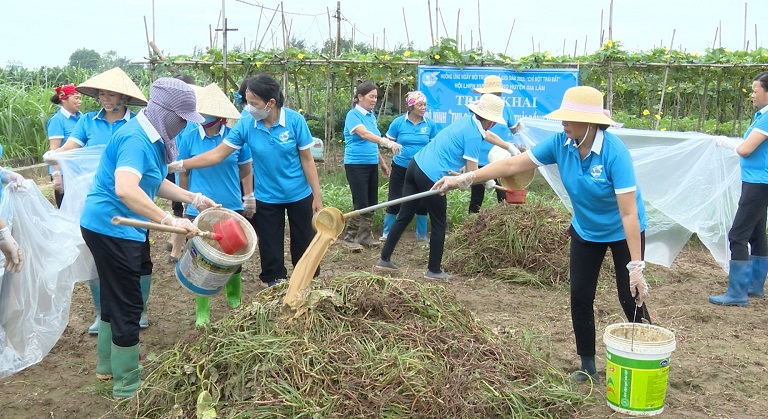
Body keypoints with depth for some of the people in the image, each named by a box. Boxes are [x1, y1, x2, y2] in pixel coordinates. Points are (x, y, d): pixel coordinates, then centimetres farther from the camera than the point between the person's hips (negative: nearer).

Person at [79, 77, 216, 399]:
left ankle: (109, 364, 39)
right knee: (127, 305, -1)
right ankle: (127, 385, 12)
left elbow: (153, 182, 16)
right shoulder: (136, 139, -24)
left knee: (115, 297, 22)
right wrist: (169, 220, -43)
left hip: (110, 227, 10)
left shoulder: (151, 136, 6)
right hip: (112, 228, -10)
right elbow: (125, 189, -40)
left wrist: (193, 199, 9)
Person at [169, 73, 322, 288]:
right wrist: (179, 165, -18)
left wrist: (317, 196, -8)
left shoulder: (295, 120, -17)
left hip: (299, 195, -2)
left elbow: (307, 160, -9)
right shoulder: (246, 124, -12)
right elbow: (217, 154, -12)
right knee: (270, 252, 10)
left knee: (304, 245, 11)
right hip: (266, 198, 2)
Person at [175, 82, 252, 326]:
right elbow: (183, 173, 4)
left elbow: (245, 169, 8)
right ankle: (202, 311, 19)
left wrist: (225, 180, 4)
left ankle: (234, 298, 40)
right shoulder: (188, 138, -6)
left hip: (231, 208, 1)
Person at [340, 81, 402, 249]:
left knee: (372, 202, 9)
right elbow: (364, 134, -31)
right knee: (361, 203, -8)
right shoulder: (353, 115, -12)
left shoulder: (371, 116, 12)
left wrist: (383, 163, 23)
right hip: (356, 164, -8)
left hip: (372, 164, 8)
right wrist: (386, 142, -45)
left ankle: (364, 235, 20)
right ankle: (348, 237, 5)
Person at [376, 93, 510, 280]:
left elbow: (488, 135, 34)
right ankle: (434, 270, 16)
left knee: (404, 217, 15)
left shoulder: (468, 121, 14)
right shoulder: (473, 134, -12)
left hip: (416, 165, 9)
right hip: (431, 177, -9)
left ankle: (384, 259, 22)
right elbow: (473, 173, -10)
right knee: (439, 225, 7)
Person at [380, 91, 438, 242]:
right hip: (400, 167, -1)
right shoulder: (398, 122, -7)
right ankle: (386, 233, 18)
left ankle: (422, 235, 25)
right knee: (394, 200, 5)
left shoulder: (430, 124, -3)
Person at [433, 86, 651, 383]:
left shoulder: (614, 152, -32)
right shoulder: (561, 143, -18)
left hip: (623, 233, -5)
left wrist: (636, 266, -34)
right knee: (580, 297, 4)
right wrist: (464, 179, -19)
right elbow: (513, 164, -14)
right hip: (585, 231, 5)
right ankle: (588, 366, 19)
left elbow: (629, 213, -33)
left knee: (631, 298, 1)